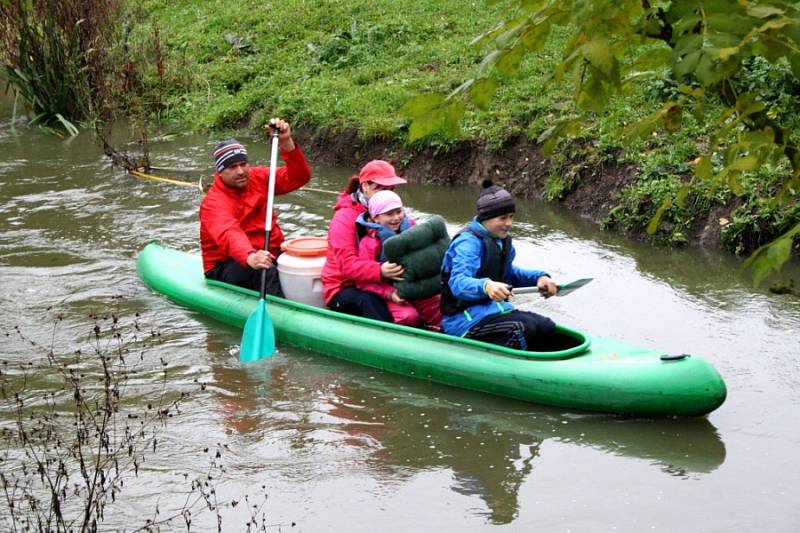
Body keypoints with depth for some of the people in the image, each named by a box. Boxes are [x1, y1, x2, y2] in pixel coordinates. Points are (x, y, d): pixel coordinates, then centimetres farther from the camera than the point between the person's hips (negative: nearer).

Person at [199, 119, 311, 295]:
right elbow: (229, 234, -37)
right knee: (264, 271, -37)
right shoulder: (213, 203, -16)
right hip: (226, 266, -6)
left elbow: (299, 177, -2)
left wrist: (286, 142, -18)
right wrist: (250, 257, -57)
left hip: (266, 255, 6)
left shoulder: (258, 178, 5)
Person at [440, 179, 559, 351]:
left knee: (547, 328, -9)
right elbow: (458, 283, -32)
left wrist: (538, 278, 8)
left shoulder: (502, 241, 14)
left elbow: (507, 273, 28)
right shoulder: (468, 242, -17)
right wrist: (486, 286, -53)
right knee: (523, 329, -30)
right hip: (463, 317, -9)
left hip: (491, 308, 9)